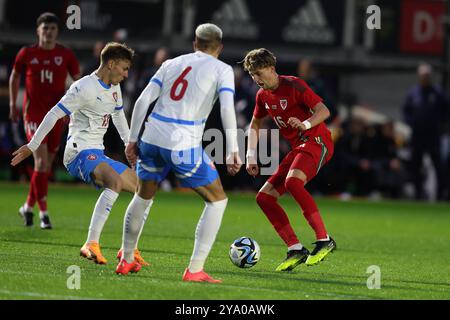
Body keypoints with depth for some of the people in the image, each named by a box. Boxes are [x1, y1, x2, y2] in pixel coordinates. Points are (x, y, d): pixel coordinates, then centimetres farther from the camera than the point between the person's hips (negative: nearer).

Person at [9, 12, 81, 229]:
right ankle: (43, 212, -10)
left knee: (46, 165, 8)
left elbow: (78, 81, 9)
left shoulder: (66, 55, 1)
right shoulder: (26, 54, 0)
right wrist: (13, 104, 10)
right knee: (41, 161, -15)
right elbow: (15, 77, 15)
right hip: (33, 112, -2)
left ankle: (28, 206, 25)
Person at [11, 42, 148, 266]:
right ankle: (91, 245, -45)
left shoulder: (114, 88, 15)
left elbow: (119, 117, 32)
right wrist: (32, 147, -13)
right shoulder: (85, 87, -13)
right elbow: (54, 114, -13)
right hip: (80, 153, -10)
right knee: (115, 182, -37)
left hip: (98, 155, 10)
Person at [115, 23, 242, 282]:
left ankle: (126, 261, 35)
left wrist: (133, 140, 13)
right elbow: (227, 109, -11)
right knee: (218, 200, 10)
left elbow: (143, 100, 9)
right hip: (184, 145, -5)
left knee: (143, 196, 28)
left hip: (152, 138, 5)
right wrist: (233, 151, -14)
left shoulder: (172, 64, 16)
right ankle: (195, 270, 0)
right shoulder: (222, 70, 4)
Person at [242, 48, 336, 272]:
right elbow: (255, 125, 28)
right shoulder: (263, 96, 13)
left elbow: (324, 111, -15)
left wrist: (305, 124, -34)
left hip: (316, 142, -9)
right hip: (298, 148, 9)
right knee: (264, 196, -1)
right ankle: (295, 250, -4)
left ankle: (324, 240, -32)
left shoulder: (293, 85, -10)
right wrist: (251, 157, 17)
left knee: (292, 182, -35)